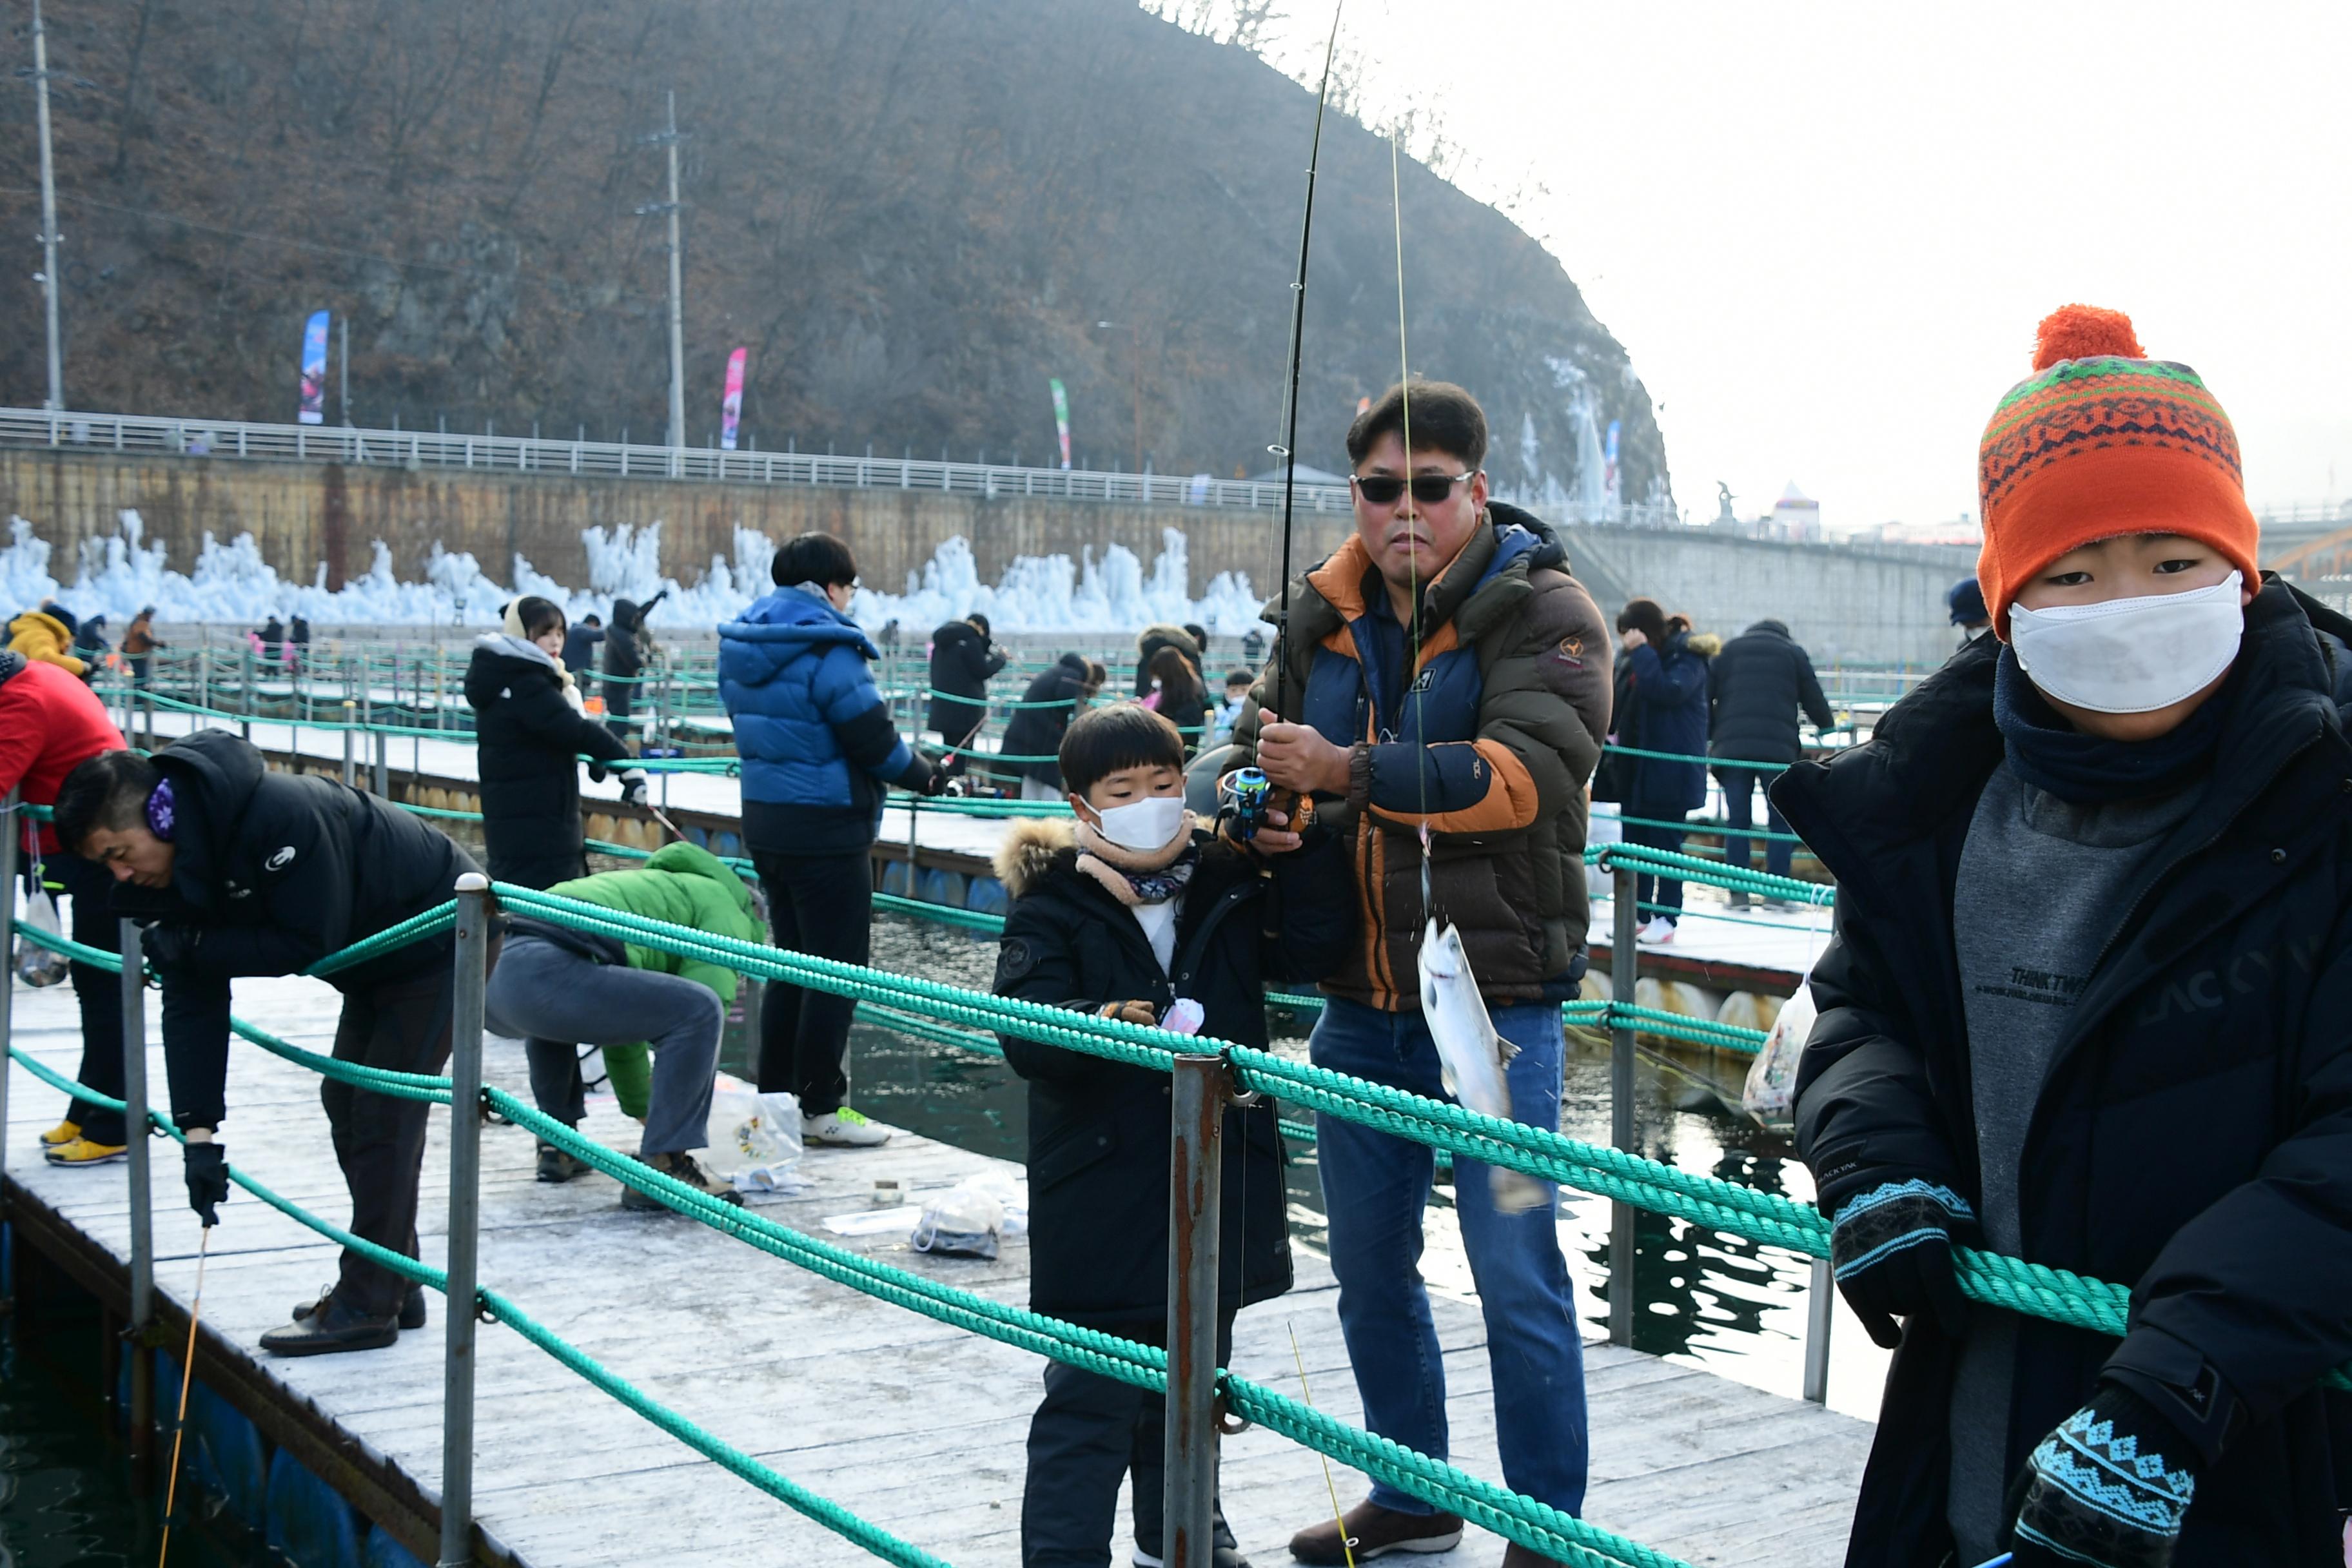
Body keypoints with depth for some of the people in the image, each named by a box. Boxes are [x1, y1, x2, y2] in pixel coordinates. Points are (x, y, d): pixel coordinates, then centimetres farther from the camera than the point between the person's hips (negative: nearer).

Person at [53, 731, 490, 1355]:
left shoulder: (281, 817, -34)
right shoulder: (176, 864, -6)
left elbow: (311, 945, -30)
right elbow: (193, 1003, -6)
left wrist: (195, 943, -24)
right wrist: (198, 1129, -11)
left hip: (442, 941, -9)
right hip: (379, 958, 9)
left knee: (383, 1113, -10)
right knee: (346, 1101, 12)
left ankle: (367, 1307, -2)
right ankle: (391, 1285, 22)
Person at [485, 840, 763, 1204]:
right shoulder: (725, 910, 15)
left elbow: (622, 1026, 48)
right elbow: (699, 1014, 5)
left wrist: (644, 1112, 57)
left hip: (492, 980, 10)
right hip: (547, 975, -10)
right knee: (699, 1011, -8)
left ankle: (556, 1144, 35)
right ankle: (659, 1171, -6)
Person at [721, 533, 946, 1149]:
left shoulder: (741, 647, 8)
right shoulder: (829, 651, -18)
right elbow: (874, 740, -17)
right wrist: (925, 776, 1)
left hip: (765, 818, 8)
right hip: (825, 827, -8)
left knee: (793, 960, 17)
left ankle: (775, 1096, 22)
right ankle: (820, 1107, 4)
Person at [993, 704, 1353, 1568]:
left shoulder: (1229, 884, 5)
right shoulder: (1053, 904, -8)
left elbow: (1314, 951, -2)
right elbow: (1024, 1029, -18)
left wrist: (1301, 853, -11)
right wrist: (1100, 1023, -38)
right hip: (1103, 1196, -5)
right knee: (1091, 1398, -3)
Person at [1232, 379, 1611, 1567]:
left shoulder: (1541, 610, -9)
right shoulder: (1324, 616, 10)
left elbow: (1527, 768, -23)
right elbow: (1264, 731, 19)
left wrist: (1348, 772, -28)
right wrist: (1257, 781, -6)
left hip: (1493, 996, -6)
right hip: (1360, 1001, 7)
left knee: (1516, 1277, -2)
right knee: (1369, 1267, 17)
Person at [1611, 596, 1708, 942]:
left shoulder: (1685, 658, -9)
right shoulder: (1633, 661, 13)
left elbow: (1668, 690, -28)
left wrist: (1641, 652, -22)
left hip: (1670, 772, -8)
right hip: (1635, 770, 8)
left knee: (1665, 844, -4)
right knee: (1634, 843, 10)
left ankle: (1666, 918, 1)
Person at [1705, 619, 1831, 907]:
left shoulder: (1726, 652, 19)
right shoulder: (1793, 652, 15)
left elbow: (1705, 697, 14)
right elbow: (1815, 701, 14)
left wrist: (1709, 737, 22)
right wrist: (1827, 731, 31)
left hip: (1731, 747, 2)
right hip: (1778, 749, -2)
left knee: (1737, 820, 5)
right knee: (1781, 821, 6)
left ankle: (1738, 892, 2)